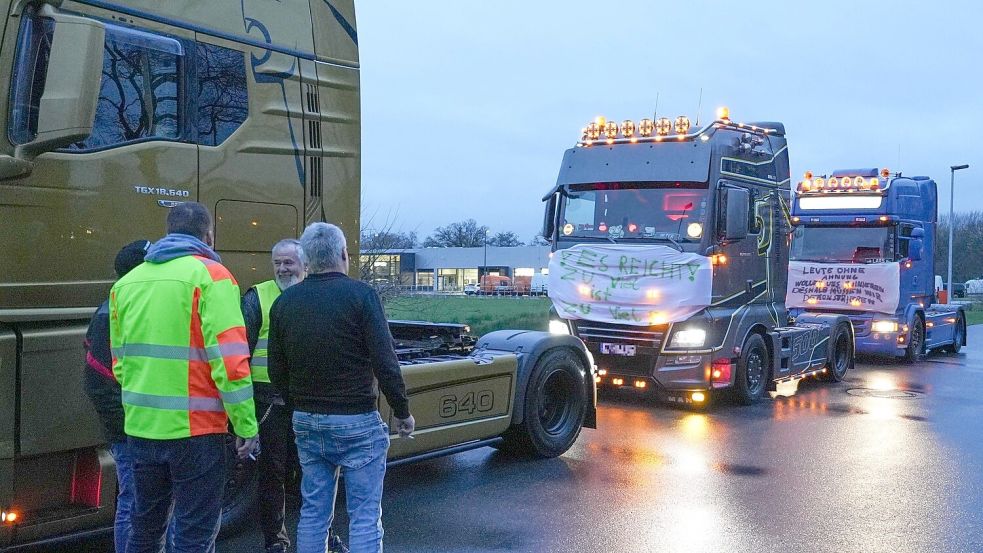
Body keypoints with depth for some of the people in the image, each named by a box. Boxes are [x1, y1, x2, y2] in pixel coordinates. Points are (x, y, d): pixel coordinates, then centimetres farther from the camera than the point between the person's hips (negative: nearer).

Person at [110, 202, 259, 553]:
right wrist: (246, 426, -10)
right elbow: (229, 361, -16)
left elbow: (119, 362, 16)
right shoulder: (209, 275, -9)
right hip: (194, 428, -6)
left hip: (140, 425, 6)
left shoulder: (127, 282, 10)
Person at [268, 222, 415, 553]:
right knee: (364, 517, 2)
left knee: (313, 512, 14)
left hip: (306, 422, 5)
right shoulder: (359, 294, -11)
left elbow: (276, 371, 11)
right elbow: (385, 363, -14)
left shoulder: (285, 301, 4)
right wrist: (403, 412, -3)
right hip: (356, 422, -5)